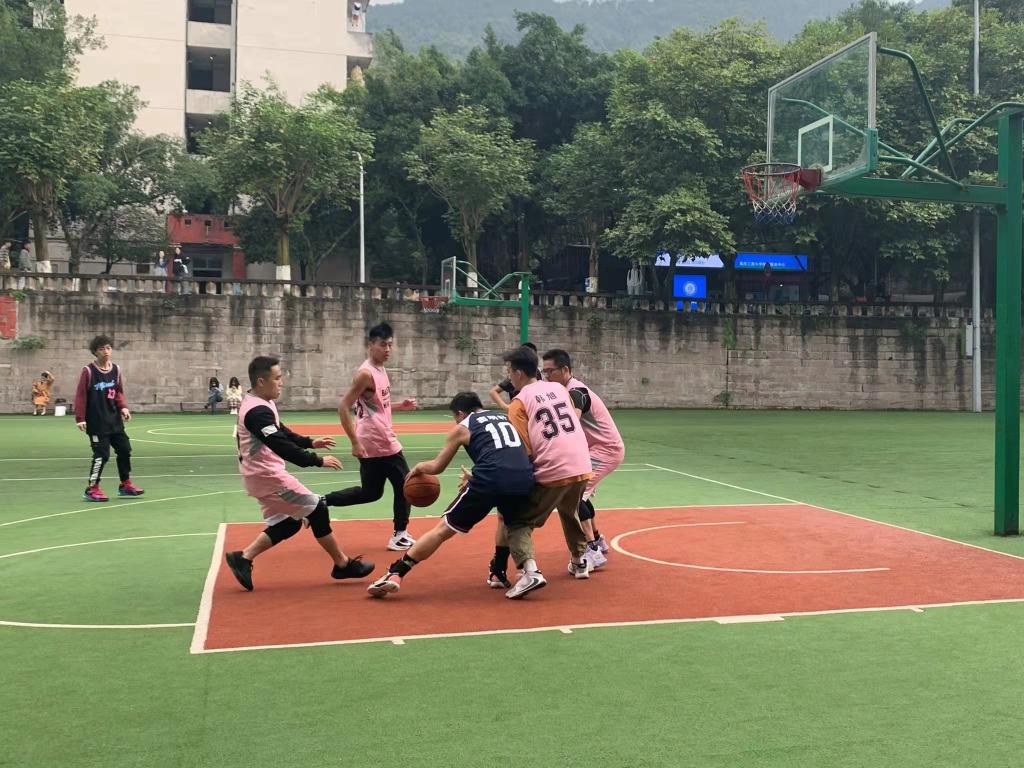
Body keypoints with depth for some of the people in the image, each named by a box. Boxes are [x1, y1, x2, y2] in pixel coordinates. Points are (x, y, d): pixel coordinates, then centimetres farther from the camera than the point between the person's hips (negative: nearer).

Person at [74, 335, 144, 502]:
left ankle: (126, 484, 26)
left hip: (114, 420, 7)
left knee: (125, 449, 11)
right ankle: (91, 489, 5)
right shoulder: (88, 371, -11)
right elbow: (81, 396, -11)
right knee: (102, 455, -8)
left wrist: (123, 407, -4)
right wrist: (80, 418, -15)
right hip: (96, 423, -7)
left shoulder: (116, 370, 5)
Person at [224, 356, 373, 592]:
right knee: (316, 509, -3)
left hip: (263, 475, 10)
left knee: (287, 523, 13)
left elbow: (281, 433, 23)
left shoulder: (260, 404, 10)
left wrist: (310, 442, 14)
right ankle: (343, 564, 7)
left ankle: (243, 558, 10)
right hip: (267, 475, -10)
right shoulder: (257, 411, -24)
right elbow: (282, 446, -30)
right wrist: (318, 460, -27)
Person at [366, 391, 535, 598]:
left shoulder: (462, 427, 18)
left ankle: (395, 574, 6)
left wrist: (418, 467, 43)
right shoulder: (505, 418, 31)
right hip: (524, 478, 4)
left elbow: (436, 467, 23)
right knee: (508, 520, 37)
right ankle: (499, 574, 30)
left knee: (443, 529, 8)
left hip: (490, 480, -4)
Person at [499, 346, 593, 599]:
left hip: (551, 473, -6)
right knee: (570, 512, 34)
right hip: (581, 467, 6)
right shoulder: (559, 388, 14)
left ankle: (529, 571, -16)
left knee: (518, 521, 5)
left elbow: (524, 450, -7)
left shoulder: (519, 402, -3)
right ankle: (579, 562, 44)